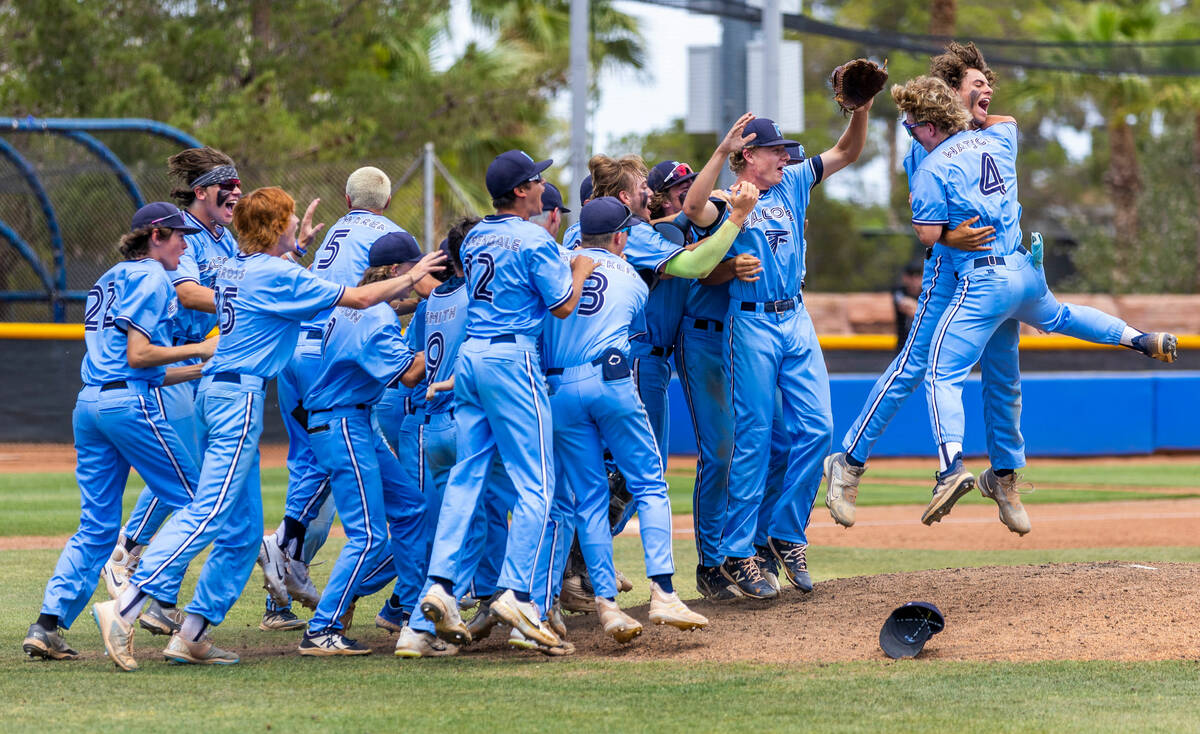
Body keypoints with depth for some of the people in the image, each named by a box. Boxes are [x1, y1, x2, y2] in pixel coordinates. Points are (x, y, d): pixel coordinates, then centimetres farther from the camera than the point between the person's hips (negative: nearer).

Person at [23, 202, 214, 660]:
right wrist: (199, 350, -3)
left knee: (96, 528, 6)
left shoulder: (111, 280, 25)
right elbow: (138, 355, -12)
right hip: (129, 403, -9)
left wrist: (199, 370, 24)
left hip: (89, 403, 9)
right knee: (191, 502, 3)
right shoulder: (151, 277, -3)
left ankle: (48, 624, -4)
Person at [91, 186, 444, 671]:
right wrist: (411, 279, 4)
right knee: (209, 515, -16)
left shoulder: (234, 268, 14)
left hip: (216, 388, 10)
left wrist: (297, 248, 40)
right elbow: (360, 298, -8)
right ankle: (125, 608, -24)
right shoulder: (276, 275, -10)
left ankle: (192, 634, 7)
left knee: (243, 530, 11)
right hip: (240, 394, -10)